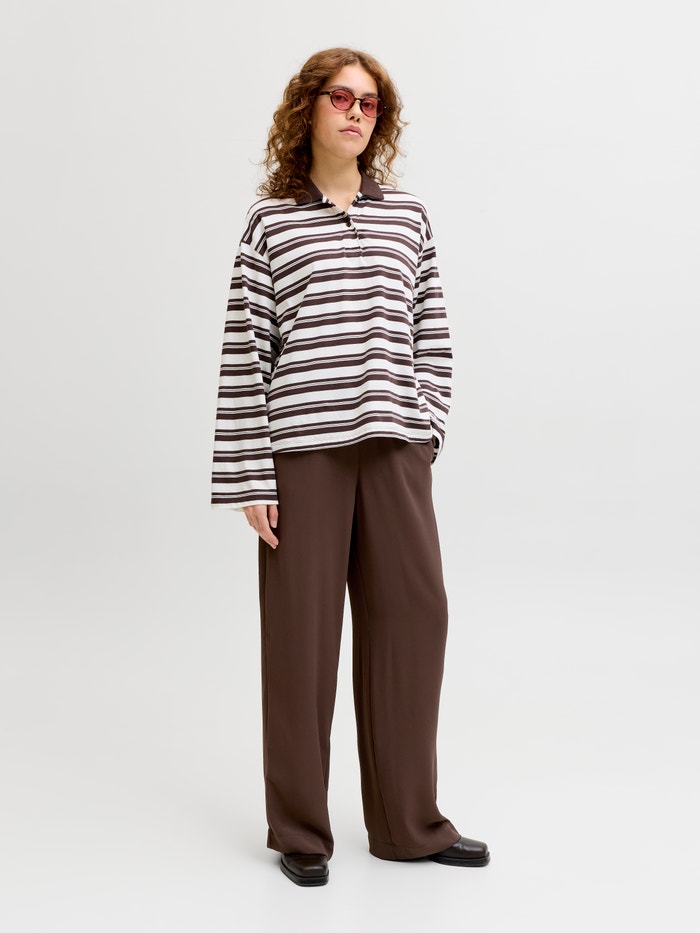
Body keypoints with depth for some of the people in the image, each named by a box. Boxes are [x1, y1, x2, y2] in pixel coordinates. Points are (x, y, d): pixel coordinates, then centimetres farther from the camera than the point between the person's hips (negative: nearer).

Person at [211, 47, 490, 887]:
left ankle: (409, 822, 22)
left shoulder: (408, 216, 11)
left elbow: (431, 332, 14)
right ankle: (299, 832, 18)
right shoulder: (270, 221, 1)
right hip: (303, 449, -3)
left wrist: (429, 428, 6)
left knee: (414, 616, 6)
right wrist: (249, 476, -6)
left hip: (394, 448, 4)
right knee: (302, 633, 3)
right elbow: (244, 352, -2)